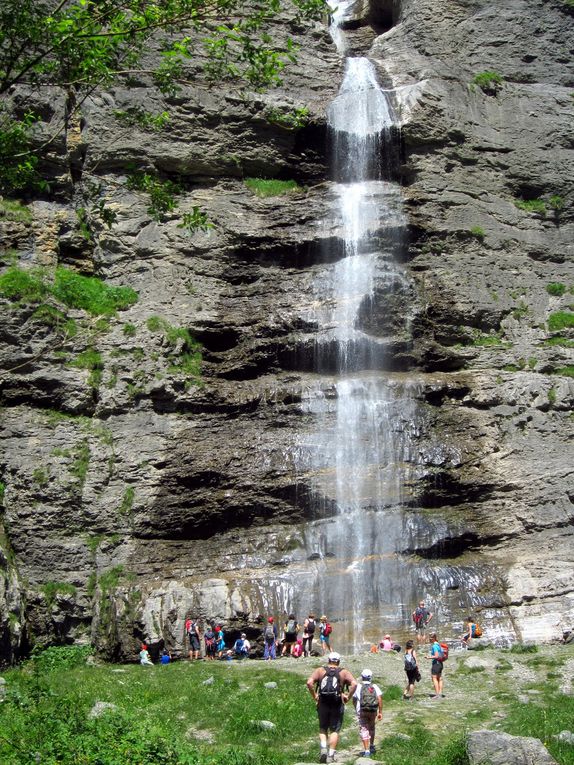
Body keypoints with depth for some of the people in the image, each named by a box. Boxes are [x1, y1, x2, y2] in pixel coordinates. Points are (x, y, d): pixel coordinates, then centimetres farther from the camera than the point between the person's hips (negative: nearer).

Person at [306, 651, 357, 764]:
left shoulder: (320, 670, 5)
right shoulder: (344, 672, 4)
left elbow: (309, 682, -10)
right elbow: (354, 684, -13)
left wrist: (314, 696, -1)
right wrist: (348, 697, -5)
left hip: (323, 704, 1)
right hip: (337, 705, -1)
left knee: (323, 728, 16)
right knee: (334, 730, 8)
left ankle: (323, 749, -3)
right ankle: (331, 755, 4)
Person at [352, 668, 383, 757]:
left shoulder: (358, 686, 3)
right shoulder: (374, 686, 5)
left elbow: (354, 700, 11)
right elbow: (380, 699, -5)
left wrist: (356, 710, 28)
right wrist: (380, 712, -2)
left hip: (361, 711, -2)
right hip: (373, 711, 2)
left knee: (364, 730, 0)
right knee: (371, 728, 23)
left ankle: (366, 751, -7)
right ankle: (372, 746, 35)